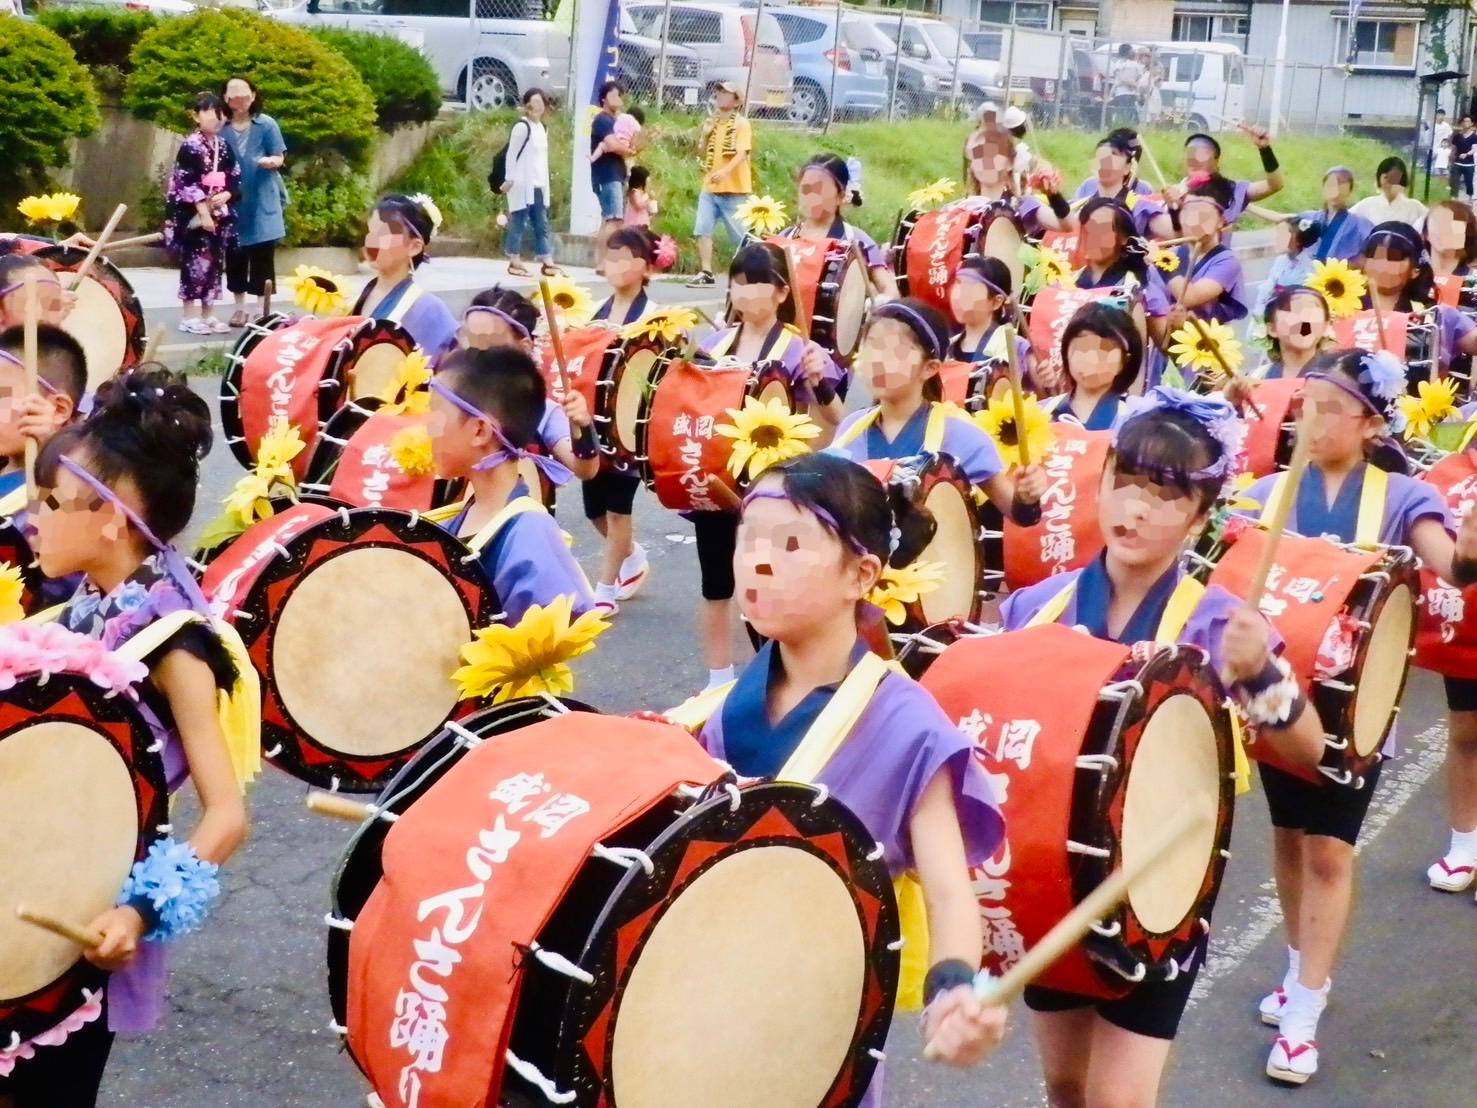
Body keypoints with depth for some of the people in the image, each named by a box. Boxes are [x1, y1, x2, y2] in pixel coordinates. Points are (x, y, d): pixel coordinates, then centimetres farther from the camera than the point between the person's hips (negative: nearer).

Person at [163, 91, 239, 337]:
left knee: (215, 264, 9)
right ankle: (189, 316, -2)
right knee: (195, 263, -6)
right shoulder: (190, 146, -9)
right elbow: (188, 184, -15)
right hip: (195, 215, -7)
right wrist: (203, 212, -20)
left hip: (219, 214, 7)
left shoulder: (224, 146, 11)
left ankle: (207, 315, 16)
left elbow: (235, 178, 12)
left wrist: (225, 195, -8)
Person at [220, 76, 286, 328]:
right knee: (234, 256, 6)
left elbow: (279, 158, 0)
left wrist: (270, 161, -22)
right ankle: (240, 308, 17)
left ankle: (261, 309, 6)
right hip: (232, 202, 2)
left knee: (262, 256, -1)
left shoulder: (266, 125, -3)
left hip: (262, 201, -2)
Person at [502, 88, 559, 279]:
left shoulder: (542, 128, 15)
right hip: (522, 185, -8)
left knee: (541, 224, 7)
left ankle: (548, 263, 8)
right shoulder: (521, 126, -9)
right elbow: (512, 155, -11)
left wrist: (546, 184, 16)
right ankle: (514, 263, 1)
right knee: (518, 223, -3)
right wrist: (509, 180, -15)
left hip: (538, 186, 8)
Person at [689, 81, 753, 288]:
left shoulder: (741, 124, -6)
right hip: (710, 187, 6)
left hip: (734, 189, -6)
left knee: (742, 235, 1)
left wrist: (725, 171, -35)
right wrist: (704, 134, -1)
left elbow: (742, 153, -19)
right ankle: (705, 273, -4)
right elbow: (703, 152, 18)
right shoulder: (712, 123, 14)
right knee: (702, 229, -6)